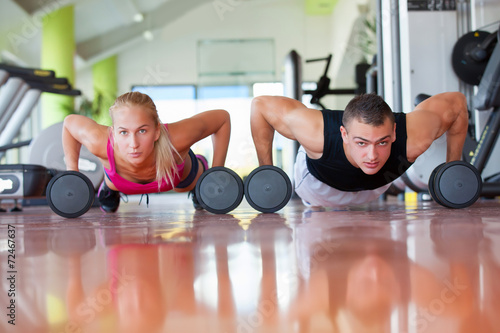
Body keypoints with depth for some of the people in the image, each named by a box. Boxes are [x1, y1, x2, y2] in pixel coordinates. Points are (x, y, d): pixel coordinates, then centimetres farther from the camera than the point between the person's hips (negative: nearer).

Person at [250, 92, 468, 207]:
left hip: (374, 190, 3)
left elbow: (457, 103, -25)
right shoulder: (316, 134, -49)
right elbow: (260, 105, -33)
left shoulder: (415, 138, -45)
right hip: (321, 186, -2)